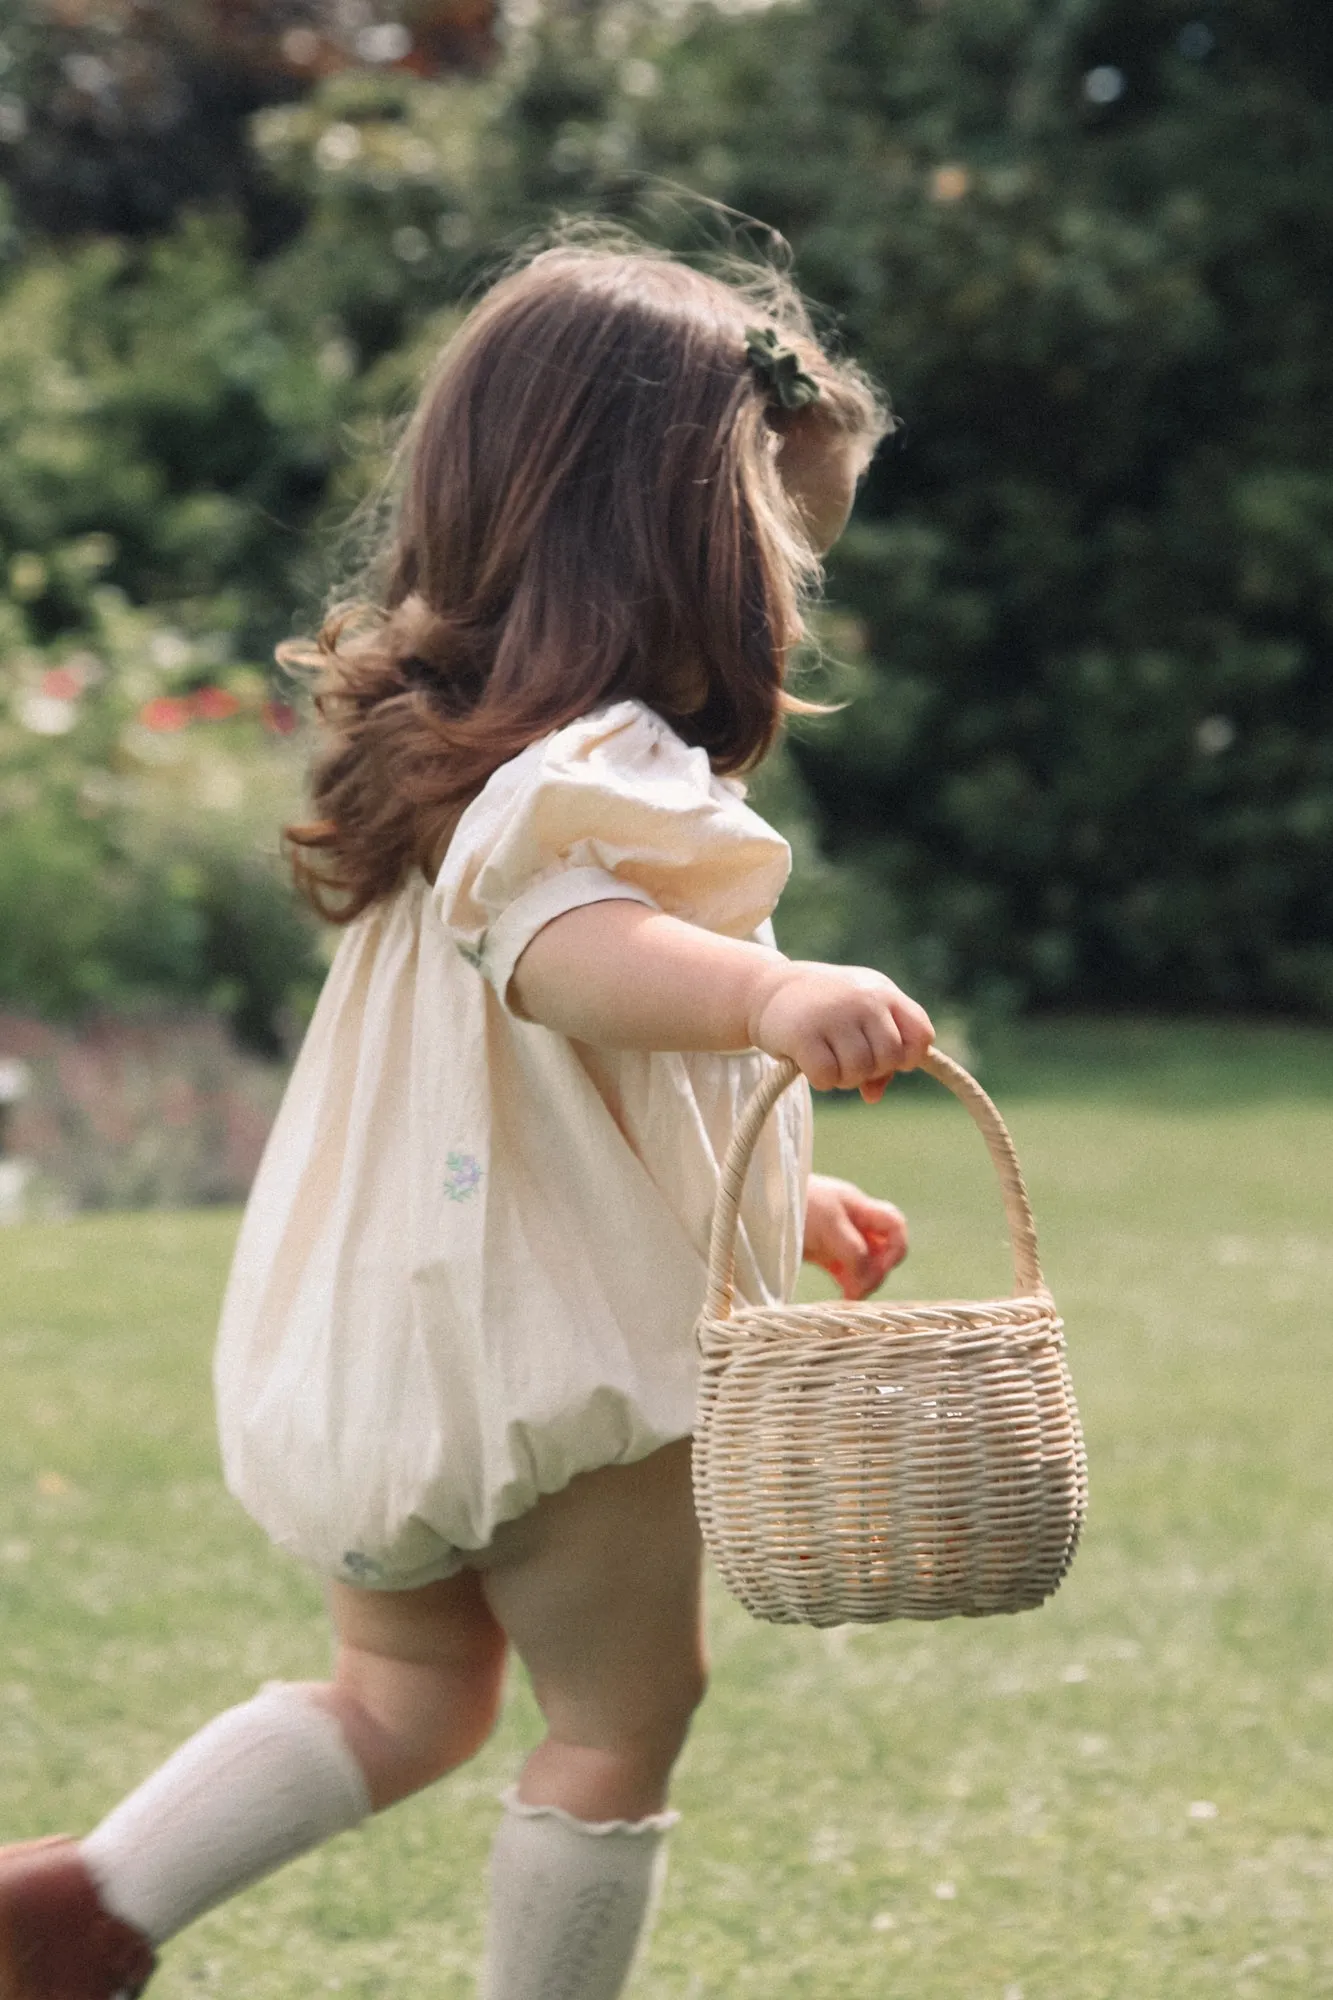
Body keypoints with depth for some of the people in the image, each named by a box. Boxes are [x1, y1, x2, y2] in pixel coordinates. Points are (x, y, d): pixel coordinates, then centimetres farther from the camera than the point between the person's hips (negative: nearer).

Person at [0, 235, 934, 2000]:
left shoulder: (458, 755, 14)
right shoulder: (594, 772, -18)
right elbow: (564, 942, -43)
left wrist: (781, 1202, 28)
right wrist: (768, 991, -60)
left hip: (376, 1357, 9)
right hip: (559, 1359, -9)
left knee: (406, 1699, 23)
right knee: (619, 1721, 8)